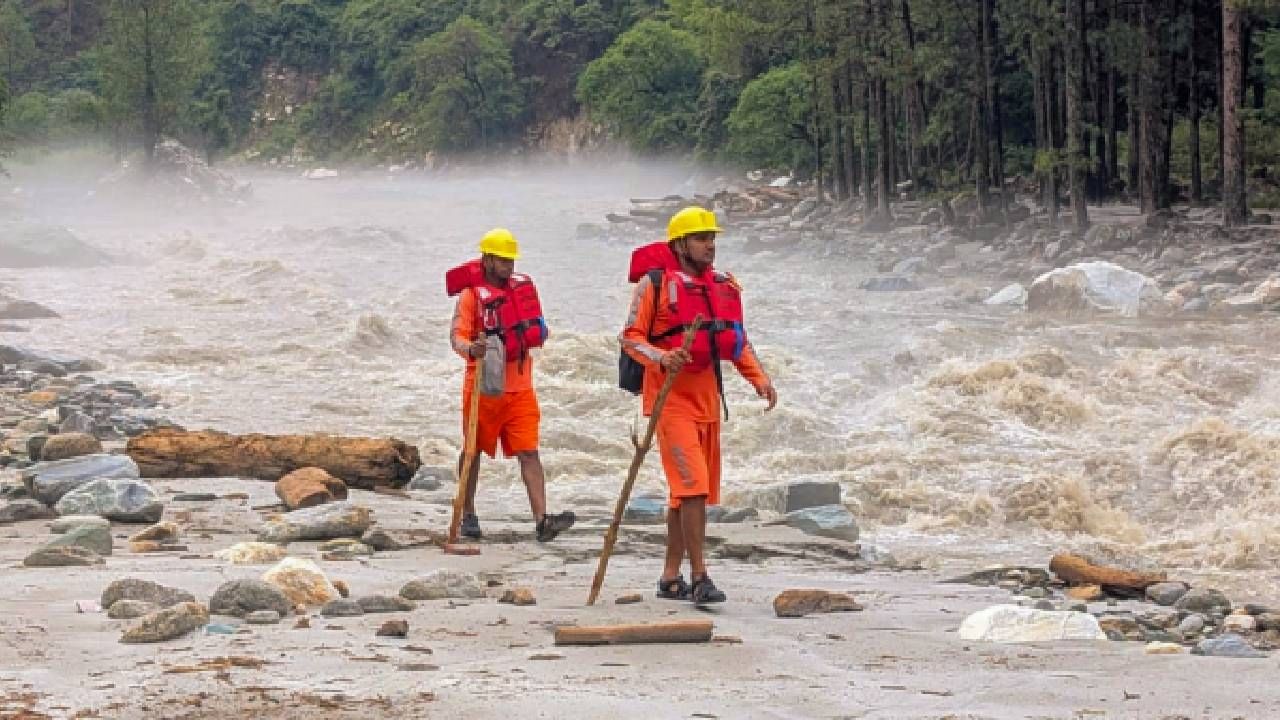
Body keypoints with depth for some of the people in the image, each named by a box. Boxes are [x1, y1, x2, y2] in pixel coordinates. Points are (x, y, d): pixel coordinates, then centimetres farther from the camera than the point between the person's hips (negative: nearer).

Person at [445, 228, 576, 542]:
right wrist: (470, 349, -37)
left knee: (529, 452, -6)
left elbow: (536, 331, 23)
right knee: (473, 450, 9)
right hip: (484, 386, -4)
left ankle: (542, 520, -15)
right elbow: (457, 335, -16)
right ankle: (468, 515, 24)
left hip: (519, 386, 4)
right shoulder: (472, 293, -6)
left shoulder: (522, 286, 10)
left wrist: (535, 334, 0)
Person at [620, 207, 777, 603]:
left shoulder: (725, 287, 10)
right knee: (693, 485, -15)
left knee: (686, 491, 13)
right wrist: (661, 358, -26)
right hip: (671, 398, -7)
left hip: (707, 398, 7)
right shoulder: (655, 283, -9)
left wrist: (759, 378, 3)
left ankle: (671, 577, 22)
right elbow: (630, 337, -8)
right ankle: (699, 577, -13)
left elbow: (737, 341, 17)